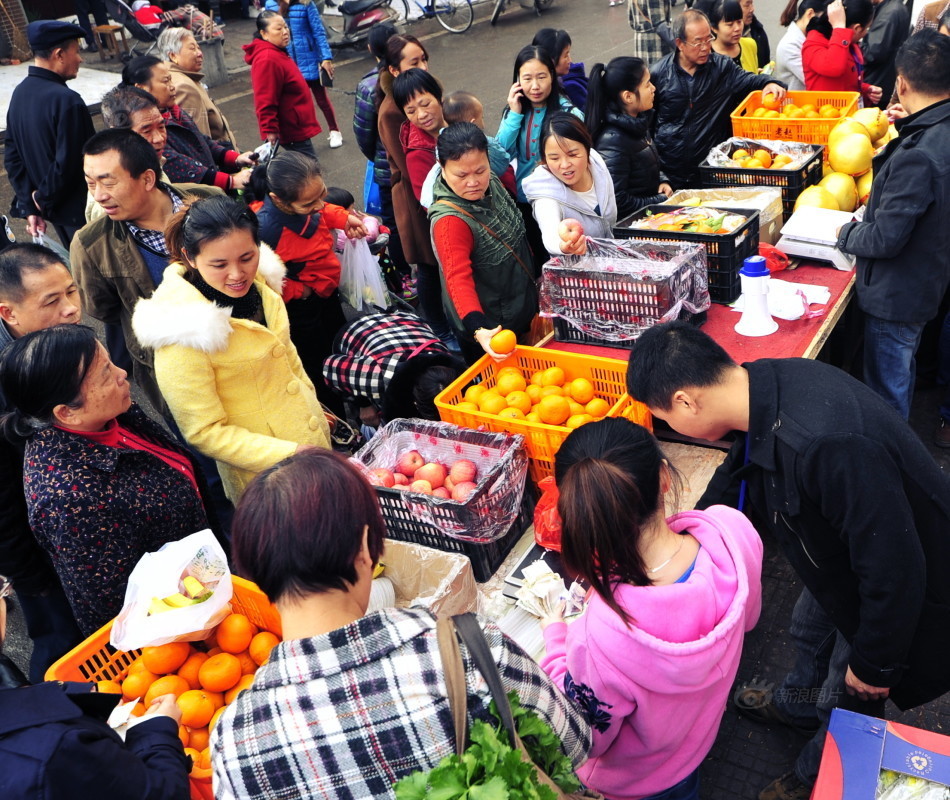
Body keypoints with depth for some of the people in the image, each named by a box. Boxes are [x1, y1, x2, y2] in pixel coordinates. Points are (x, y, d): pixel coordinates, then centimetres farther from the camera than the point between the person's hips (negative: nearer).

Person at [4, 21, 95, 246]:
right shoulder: (66, 101, -23)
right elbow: (68, 163, -25)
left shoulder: (20, 93, 4)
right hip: (81, 211, -8)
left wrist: (29, 206, 8)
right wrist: (43, 198, -8)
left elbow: (12, 157, 7)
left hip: (54, 209, 9)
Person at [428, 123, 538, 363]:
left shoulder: (491, 184, -8)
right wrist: (479, 329, -54)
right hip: (489, 327, -8)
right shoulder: (449, 221, -32)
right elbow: (458, 280, -41)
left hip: (522, 308, 8)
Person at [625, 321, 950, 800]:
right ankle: (795, 706, 62)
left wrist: (873, 665, -17)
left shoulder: (829, 446, -45)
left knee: (845, 703, 16)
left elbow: (894, 570, -34)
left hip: (904, 594, -8)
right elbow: (732, 488, 4)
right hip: (845, 559, 8)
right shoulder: (764, 386, -16)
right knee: (810, 634, 32)